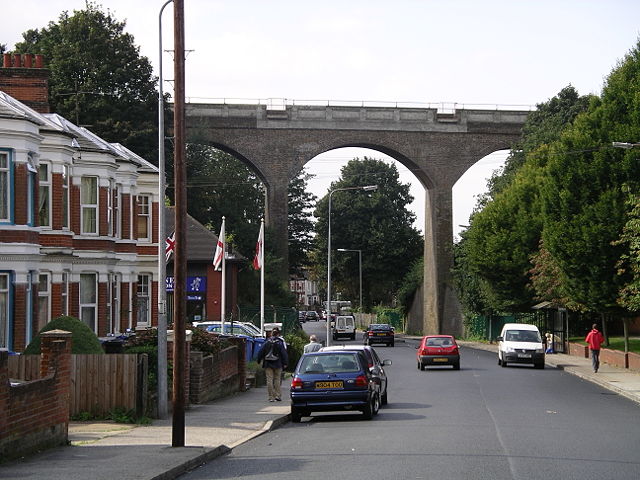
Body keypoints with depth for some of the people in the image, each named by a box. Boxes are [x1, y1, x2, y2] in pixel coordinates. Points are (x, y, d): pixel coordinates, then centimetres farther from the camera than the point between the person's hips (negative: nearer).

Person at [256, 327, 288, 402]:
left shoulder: (266, 342, 3)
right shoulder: (280, 342, -4)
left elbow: (261, 352, 6)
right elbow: (284, 353, -5)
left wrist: (259, 360, 16)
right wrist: (285, 363, 0)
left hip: (268, 364, 1)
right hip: (277, 364, -1)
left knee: (269, 380, 2)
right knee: (277, 380, 8)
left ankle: (271, 397, 0)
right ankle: (278, 395, 3)